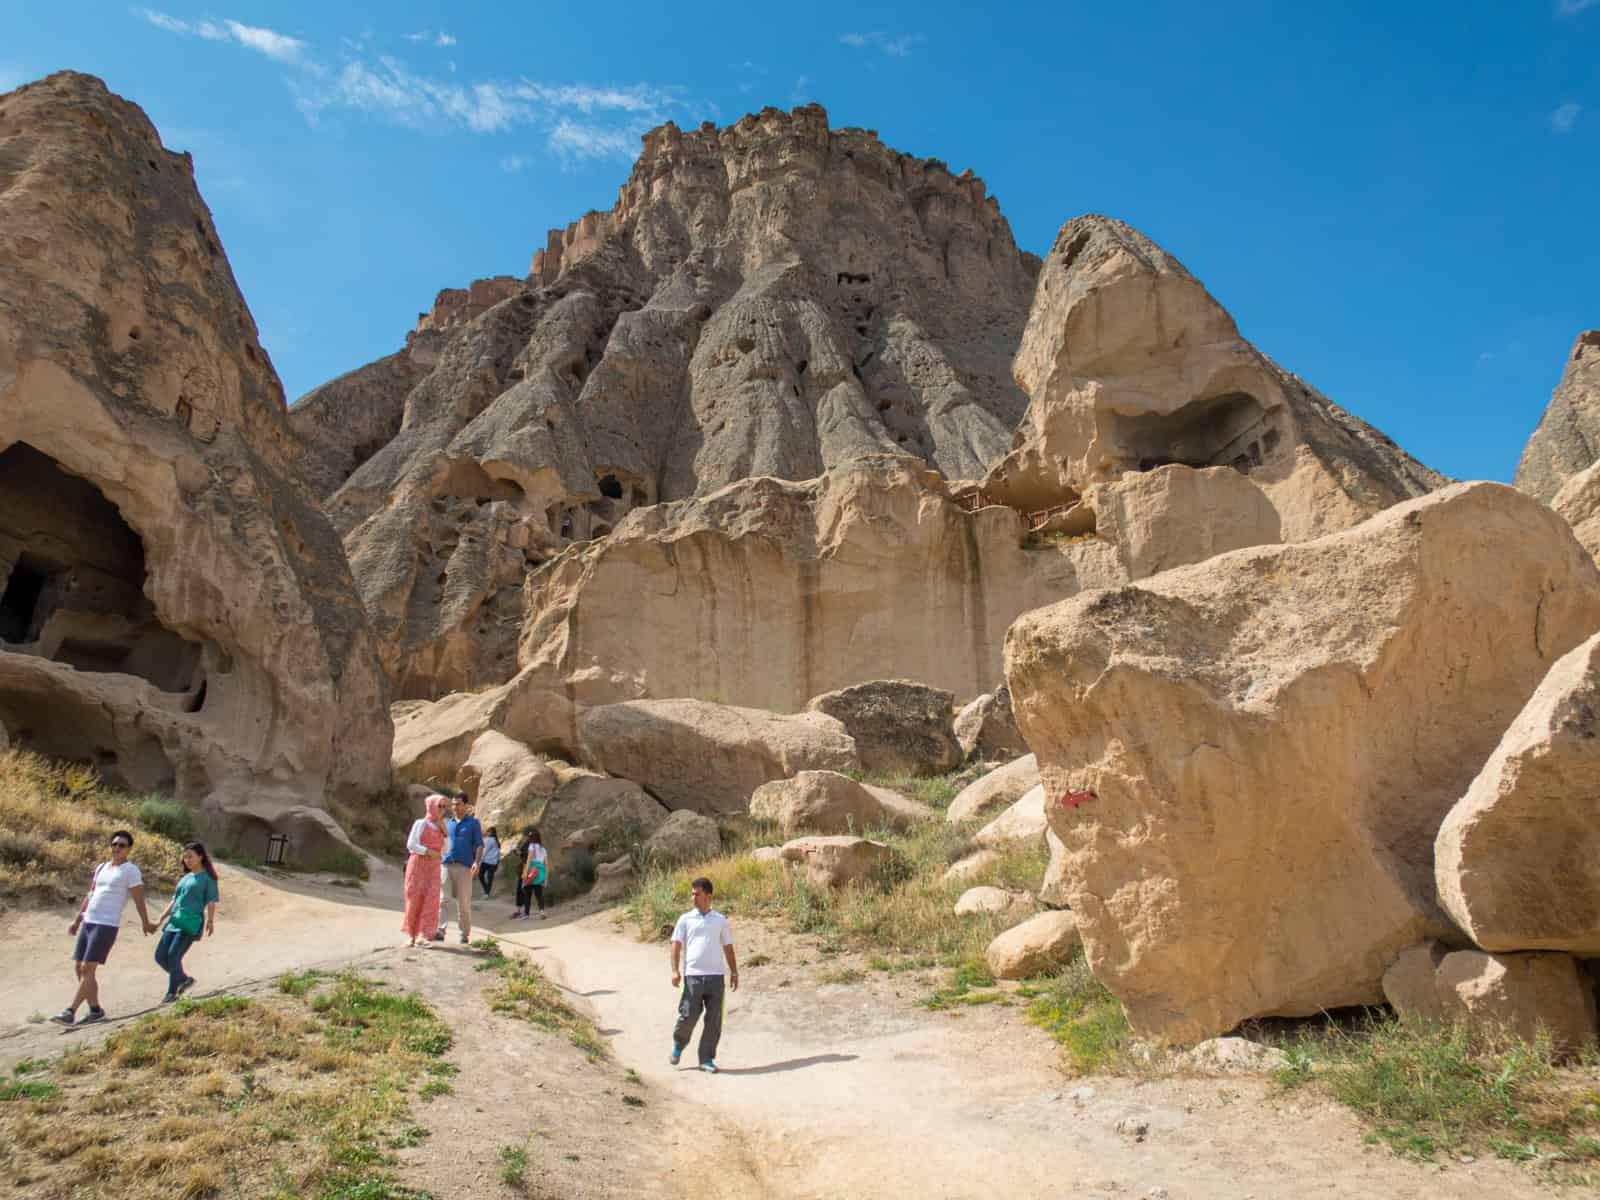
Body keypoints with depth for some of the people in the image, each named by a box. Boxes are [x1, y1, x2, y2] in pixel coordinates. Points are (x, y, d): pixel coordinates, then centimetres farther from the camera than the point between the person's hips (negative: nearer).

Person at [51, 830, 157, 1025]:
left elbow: (139, 901, -3)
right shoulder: (101, 868, 18)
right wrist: (76, 921, 22)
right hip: (88, 923, 8)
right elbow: (90, 896, 24)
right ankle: (95, 1010, 15)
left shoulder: (131, 871, -6)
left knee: (88, 969, -12)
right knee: (79, 968, 7)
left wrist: (146, 924, 1)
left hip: (107, 926, -8)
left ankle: (70, 1012, -10)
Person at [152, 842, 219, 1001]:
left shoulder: (208, 878, 1)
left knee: (173, 955, -14)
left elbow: (211, 902, -6)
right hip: (174, 922, 7)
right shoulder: (185, 878, 22)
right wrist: (160, 920, 16)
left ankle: (172, 992, 1)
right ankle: (184, 979, 21)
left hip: (191, 924, -7)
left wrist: (210, 921, -20)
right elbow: (174, 901, 25)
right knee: (160, 956, 2)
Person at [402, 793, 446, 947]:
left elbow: (446, 849, 11)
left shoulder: (440, 827, 13)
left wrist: (444, 832, 0)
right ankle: (411, 935, 14)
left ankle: (422, 936, -13)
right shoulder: (420, 823, -3)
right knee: (415, 899, 0)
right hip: (418, 864, -4)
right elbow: (410, 845, -10)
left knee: (431, 899, -11)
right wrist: (428, 851, -19)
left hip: (433, 868, 4)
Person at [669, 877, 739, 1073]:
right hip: (693, 975, -2)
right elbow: (676, 944, 2)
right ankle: (678, 1045, 27)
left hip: (716, 976, 2)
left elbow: (728, 947, 16)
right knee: (688, 1016, -2)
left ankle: (706, 1059, 14)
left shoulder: (720, 920, 12)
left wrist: (734, 972, 12)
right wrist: (675, 970, -9)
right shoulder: (686, 919, 6)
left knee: (714, 1020, 2)